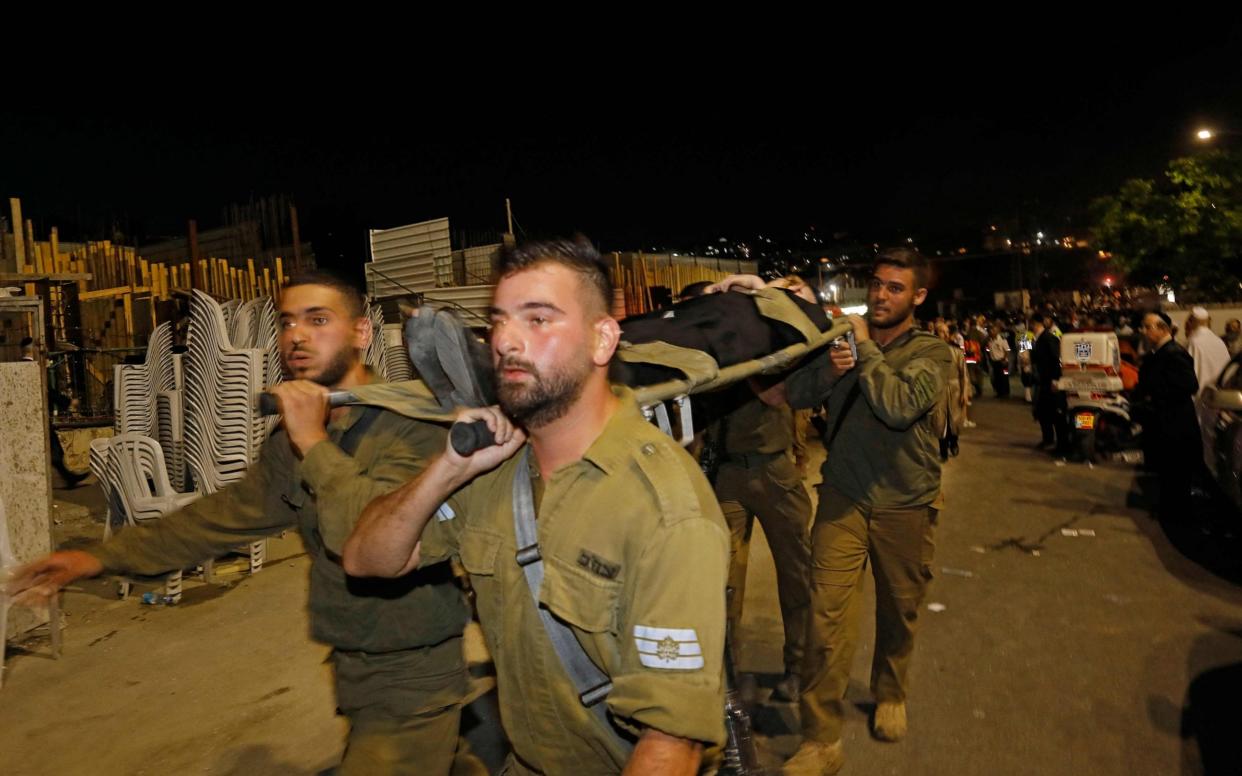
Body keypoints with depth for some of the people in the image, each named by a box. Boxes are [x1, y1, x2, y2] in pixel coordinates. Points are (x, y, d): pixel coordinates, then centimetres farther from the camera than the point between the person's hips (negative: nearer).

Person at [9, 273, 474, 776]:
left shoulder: (412, 422, -22)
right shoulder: (294, 437, 3)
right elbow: (227, 513, 14)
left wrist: (315, 443, -28)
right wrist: (103, 558, 14)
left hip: (413, 678, -7)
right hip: (354, 672, 8)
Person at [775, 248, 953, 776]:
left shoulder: (932, 352, -6)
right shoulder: (844, 335, 3)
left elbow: (898, 406, -25)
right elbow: (795, 394, -6)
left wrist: (864, 346, -19)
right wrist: (828, 368, -24)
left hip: (905, 504, -1)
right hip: (843, 497, 1)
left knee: (898, 613, 17)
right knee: (827, 617, -6)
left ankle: (890, 696, 45)